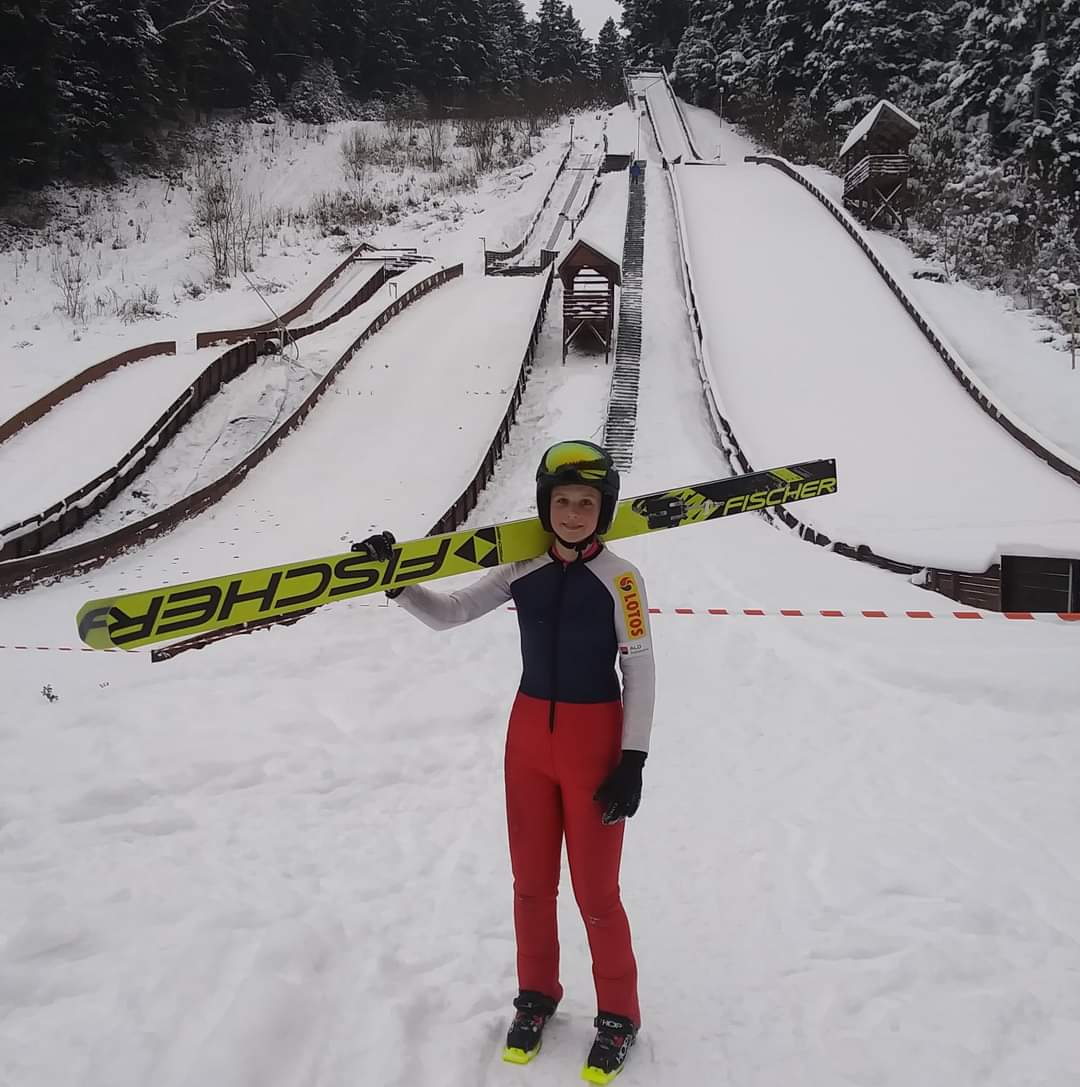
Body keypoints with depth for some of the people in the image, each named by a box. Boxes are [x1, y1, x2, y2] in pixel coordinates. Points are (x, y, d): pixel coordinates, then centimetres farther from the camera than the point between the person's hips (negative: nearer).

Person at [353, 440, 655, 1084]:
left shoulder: (620, 578, -11)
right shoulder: (522, 570, 0)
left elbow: (640, 671, -9)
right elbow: (447, 615, 3)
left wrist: (634, 760, -12)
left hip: (595, 740, -4)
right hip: (529, 735, 4)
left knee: (596, 891, 4)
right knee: (532, 882, 16)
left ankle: (619, 1016, 26)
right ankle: (537, 996, 37)